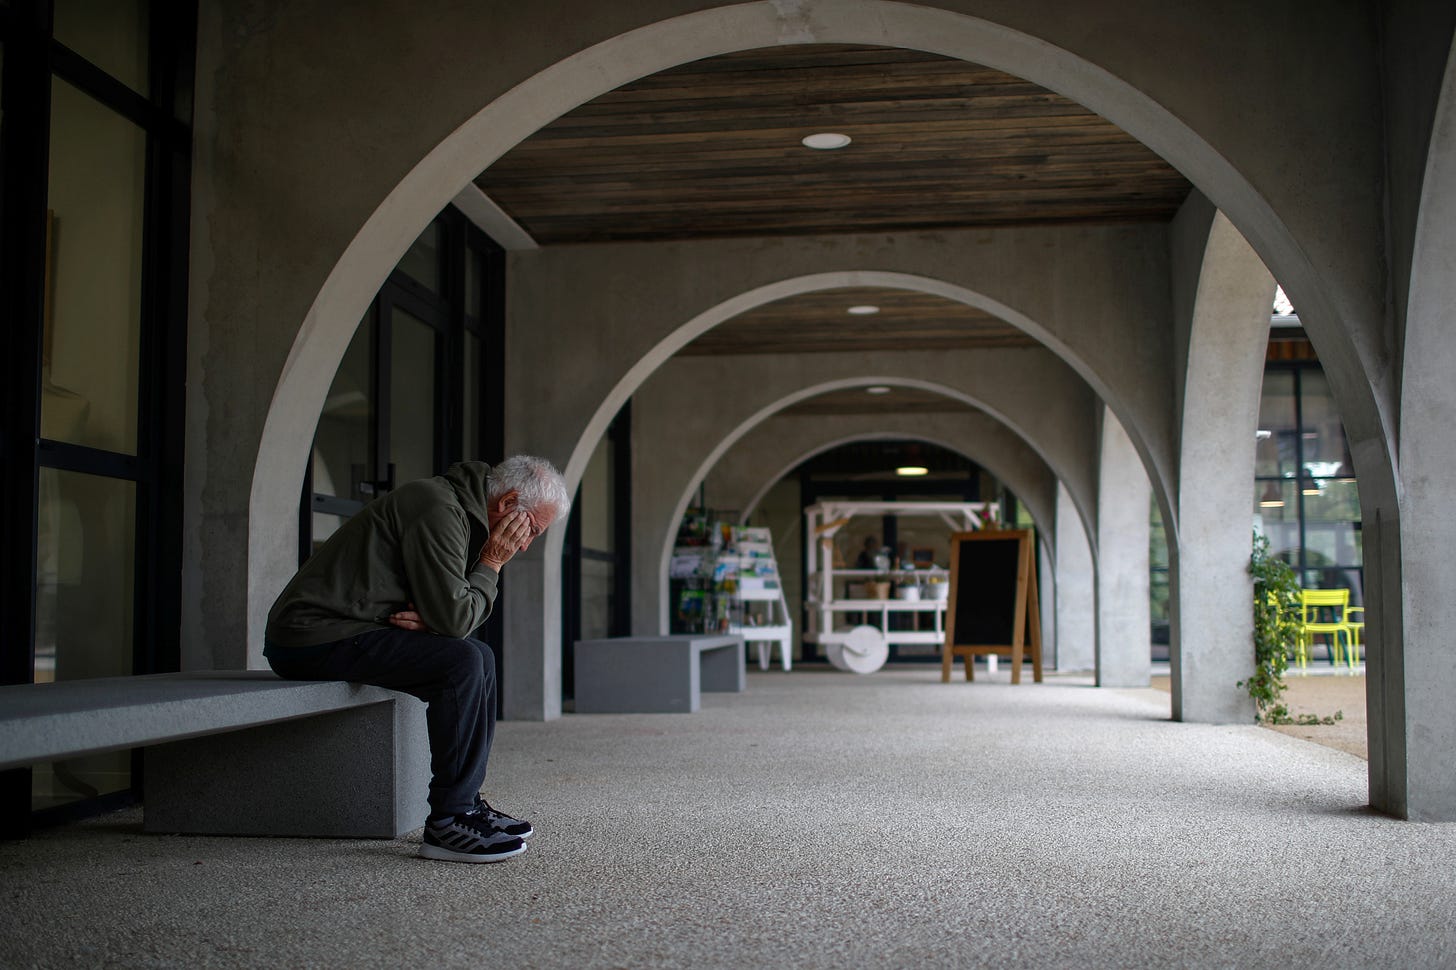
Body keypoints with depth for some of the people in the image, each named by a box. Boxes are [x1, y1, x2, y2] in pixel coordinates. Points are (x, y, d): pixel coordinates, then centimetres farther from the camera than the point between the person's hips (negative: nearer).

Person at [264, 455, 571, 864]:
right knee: (462, 661, -22)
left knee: (479, 657, 10)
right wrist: (491, 565, -7)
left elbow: (446, 613, 16)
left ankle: (465, 802, 9)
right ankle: (447, 823, -17)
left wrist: (429, 619, -7)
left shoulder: (459, 509, 15)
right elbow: (453, 618, -21)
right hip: (317, 639, -11)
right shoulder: (437, 509, -17)